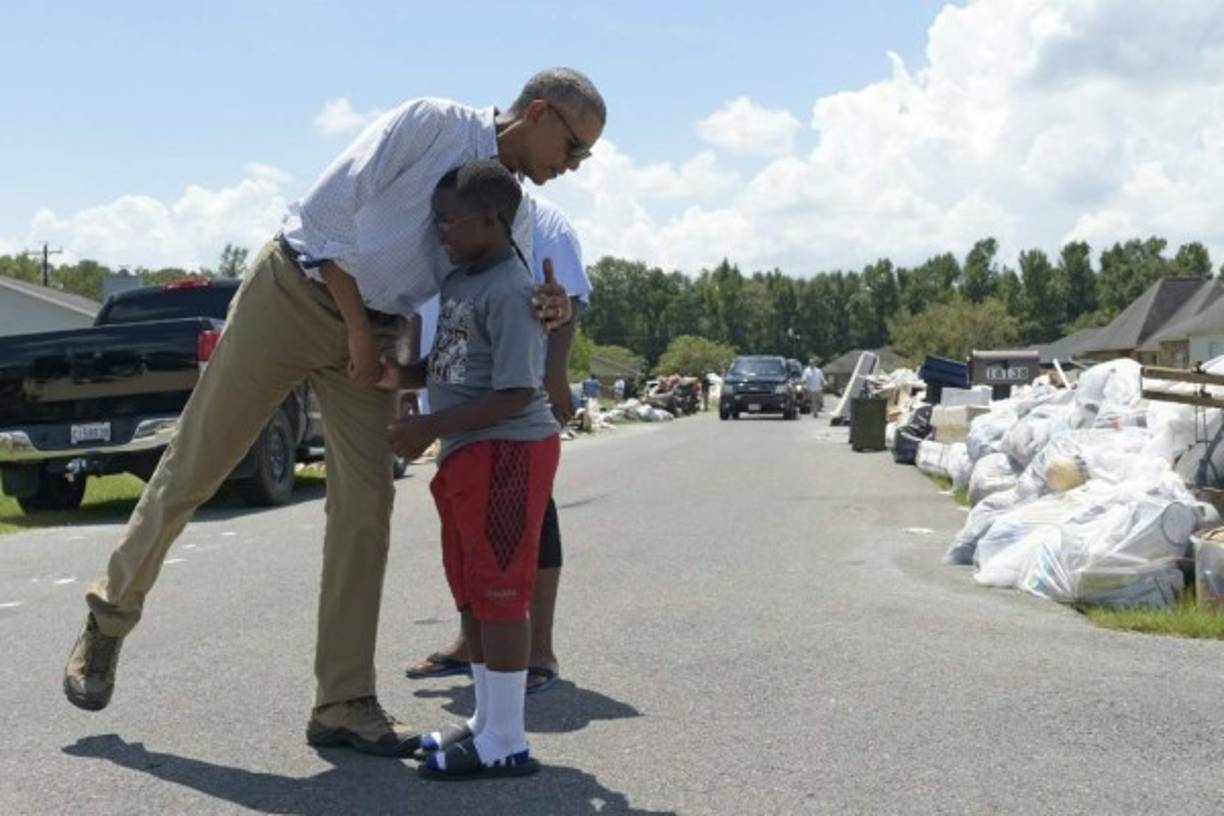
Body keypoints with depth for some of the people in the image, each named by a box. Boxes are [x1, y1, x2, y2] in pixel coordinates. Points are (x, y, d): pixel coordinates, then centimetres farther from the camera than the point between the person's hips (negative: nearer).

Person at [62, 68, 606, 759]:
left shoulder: (516, 220, 4)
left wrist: (543, 314, -18)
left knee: (367, 509, -4)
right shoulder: (433, 123, -15)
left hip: (376, 338, 6)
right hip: (296, 293, -5)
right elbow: (328, 210, -15)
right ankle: (111, 613, 24)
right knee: (194, 468, 2)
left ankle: (344, 705, 1)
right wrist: (358, 331, -13)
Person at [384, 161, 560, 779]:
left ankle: (505, 744, 3)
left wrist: (430, 428, -18)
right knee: (471, 593, 16)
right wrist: (399, 376, 5)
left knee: (498, 594, -5)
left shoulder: (509, 293, -18)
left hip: (506, 454, -10)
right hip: (468, 454, 10)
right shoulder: (459, 281, 12)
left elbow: (516, 394, -22)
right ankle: (488, 722, 28)